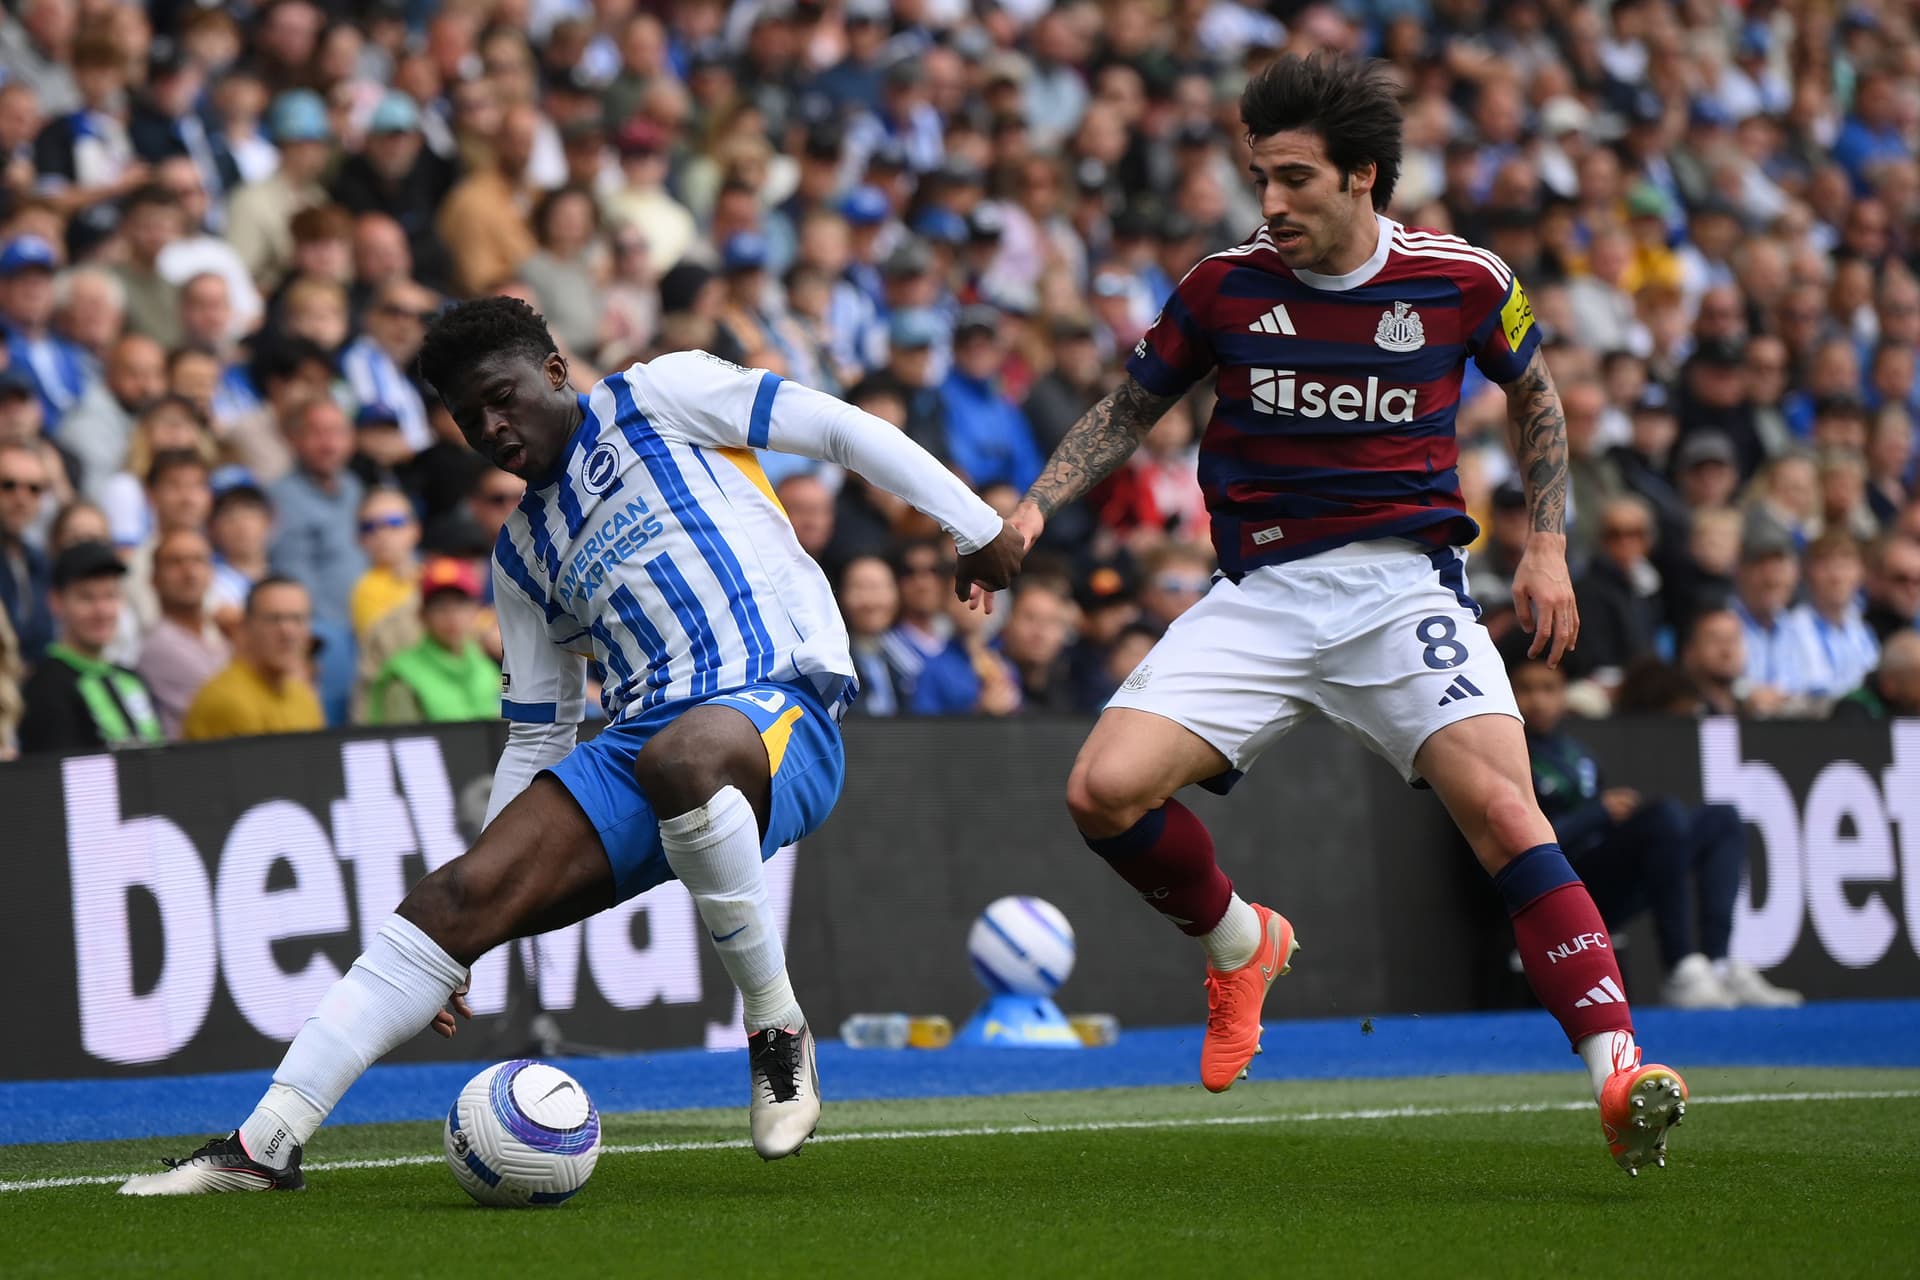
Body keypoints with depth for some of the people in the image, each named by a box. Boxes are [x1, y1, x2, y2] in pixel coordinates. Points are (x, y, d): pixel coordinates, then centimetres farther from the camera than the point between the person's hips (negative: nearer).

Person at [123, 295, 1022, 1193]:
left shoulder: (656, 399, 7)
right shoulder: (522, 556, 24)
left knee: (678, 758, -41)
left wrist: (977, 529, -1)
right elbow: (535, 738, 26)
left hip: (779, 703, -6)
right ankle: (267, 1142, -14)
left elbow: (832, 424, 4)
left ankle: (777, 1031, -21)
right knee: (459, 895, -12)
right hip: (641, 740, 6)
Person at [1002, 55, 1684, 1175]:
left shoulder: (1463, 280, -2)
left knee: (1502, 808, -25)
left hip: (1407, 581, -2)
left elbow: (1536, 397, 18)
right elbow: (1129, 414, 16)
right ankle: (1239, 945, 16)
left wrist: (1549, 548, 10)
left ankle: (1621, 1072, -28)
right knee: (1105, 791, -15)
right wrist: (1032, 511, 3)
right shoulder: (1225, 285, 1)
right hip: (1260, 593, 2)